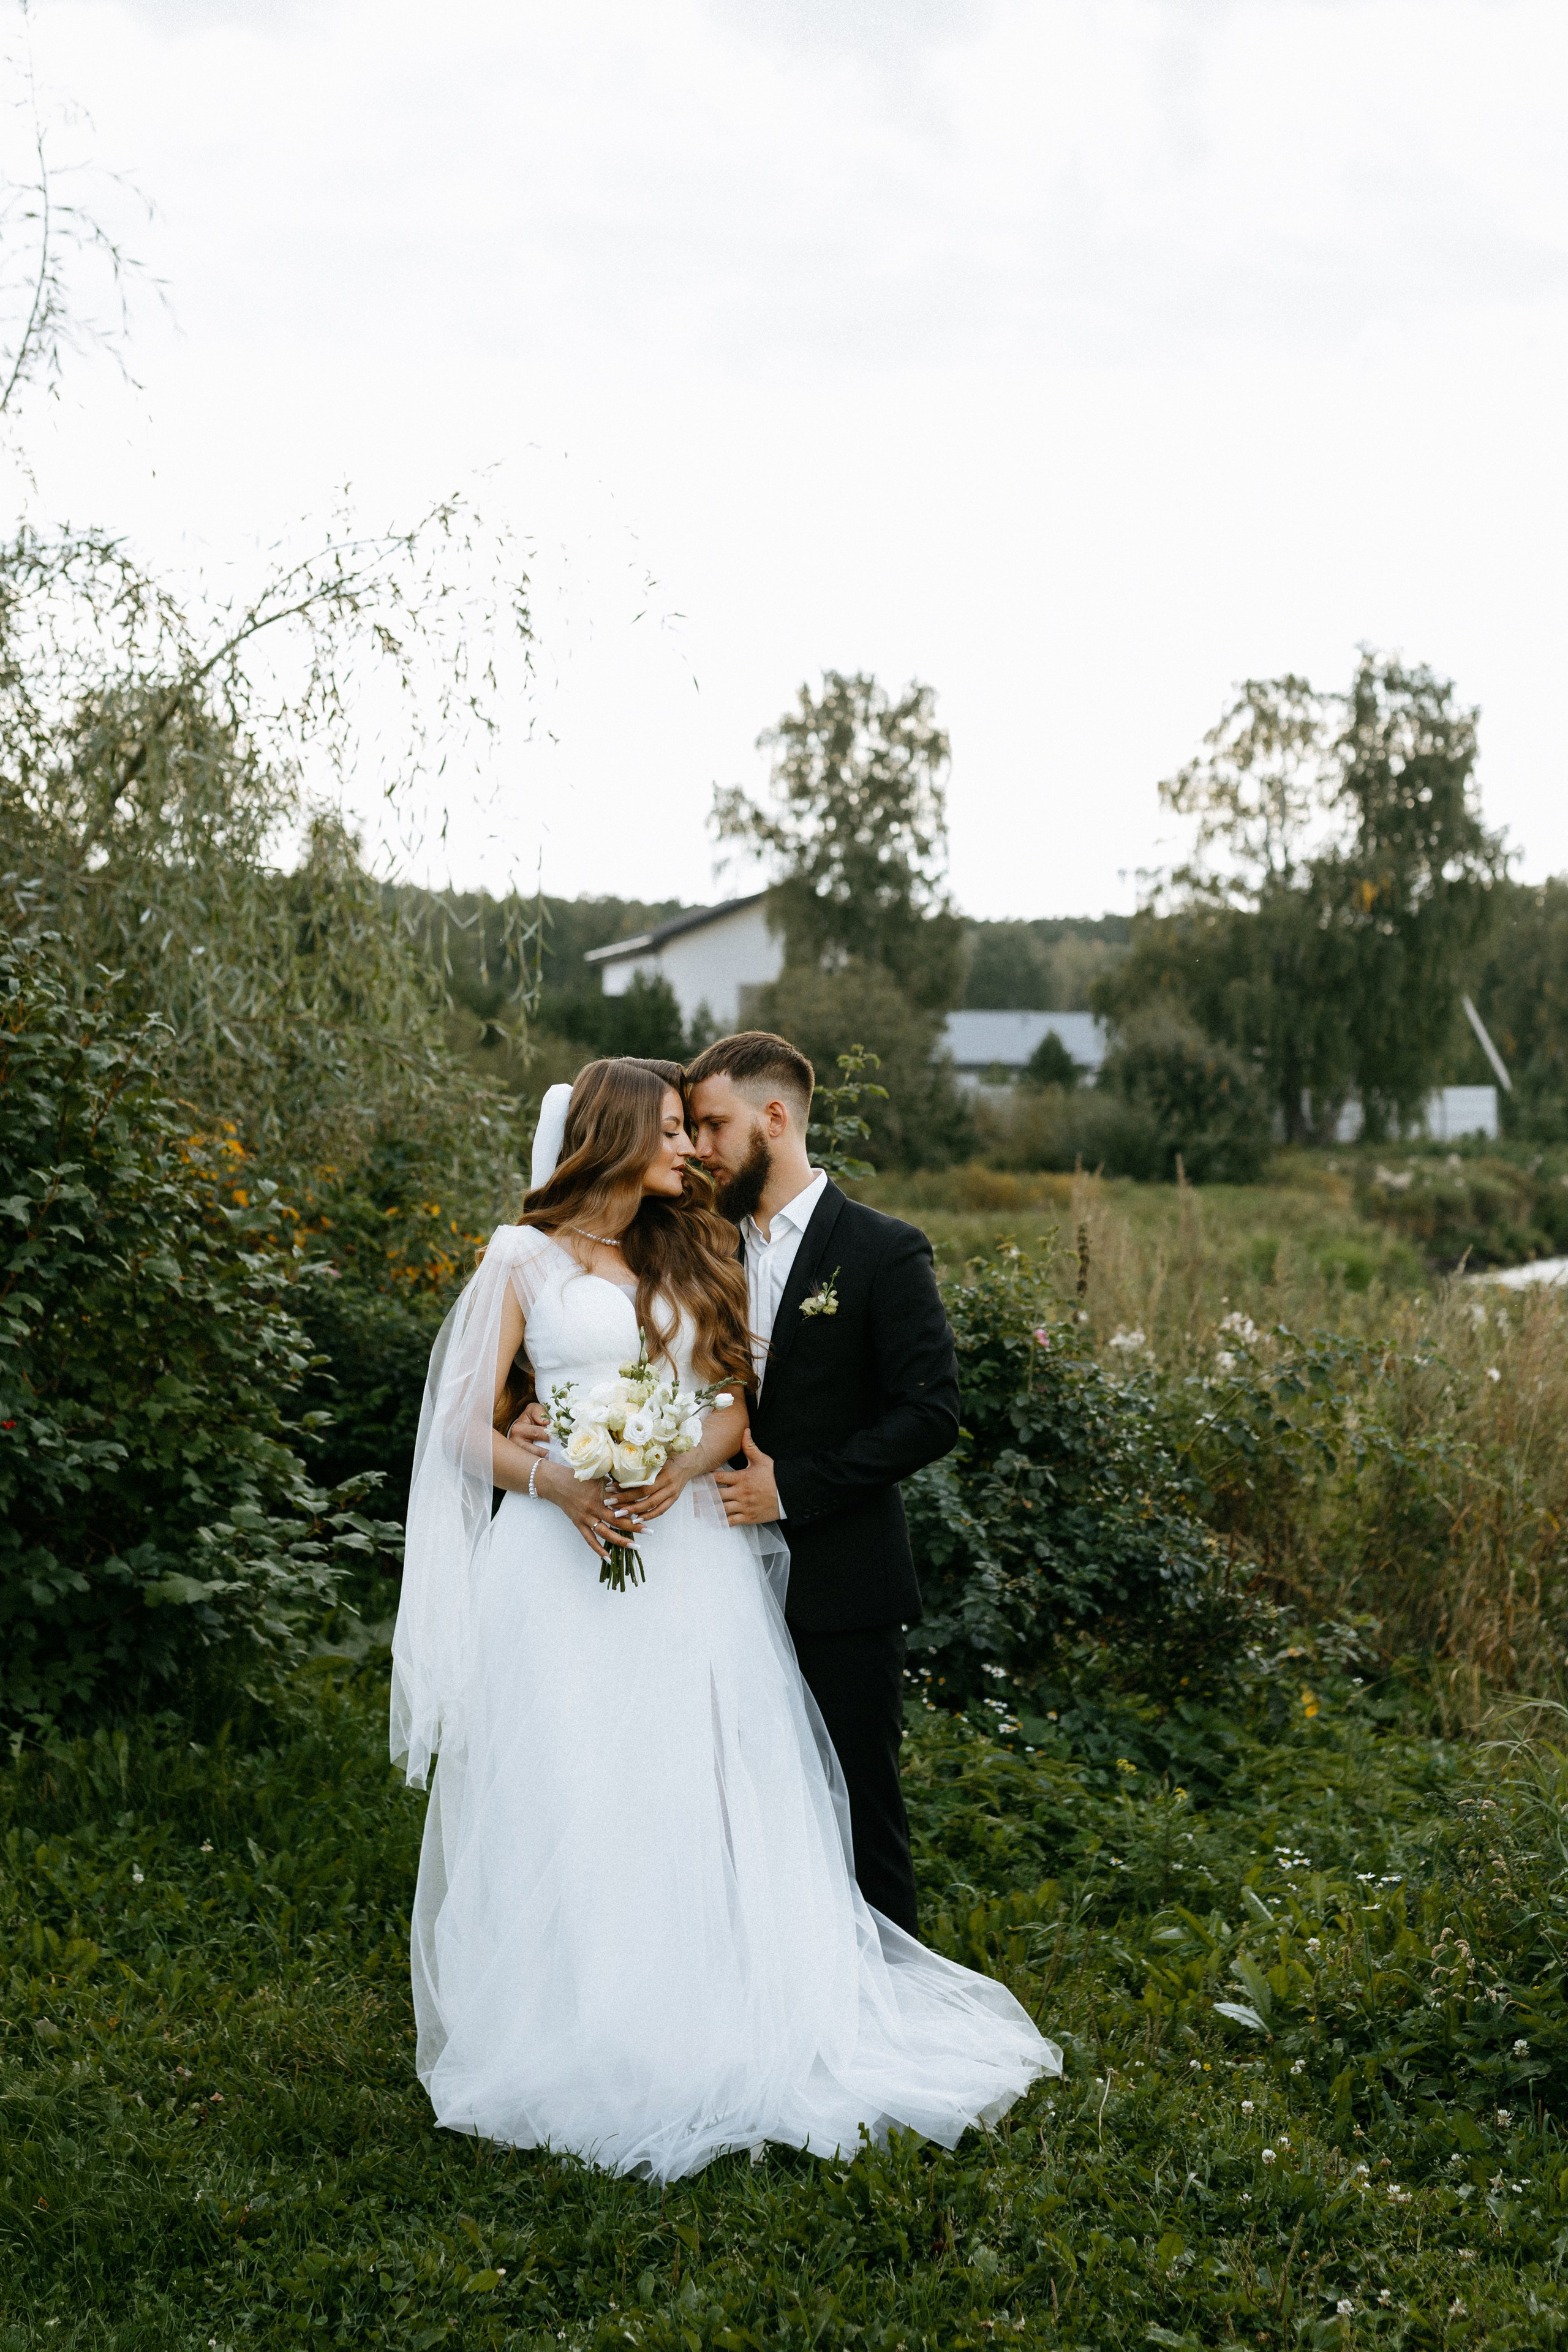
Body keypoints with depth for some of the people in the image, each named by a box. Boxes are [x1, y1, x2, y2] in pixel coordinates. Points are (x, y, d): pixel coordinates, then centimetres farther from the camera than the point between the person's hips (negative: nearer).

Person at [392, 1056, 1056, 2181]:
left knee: (697, 1795, 0)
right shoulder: (524, 1260, 3)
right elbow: (469, 1428, 1)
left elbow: (733, 1406, 10)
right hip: (564, 1557, -3)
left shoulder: (687, 1258, 15)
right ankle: (573, 2042, 4)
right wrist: (559, 1484, -16)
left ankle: (716, 2030, 7)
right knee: (566, 1803, -5)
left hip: (688, 1554, 3)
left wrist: (680, 1475, -10)